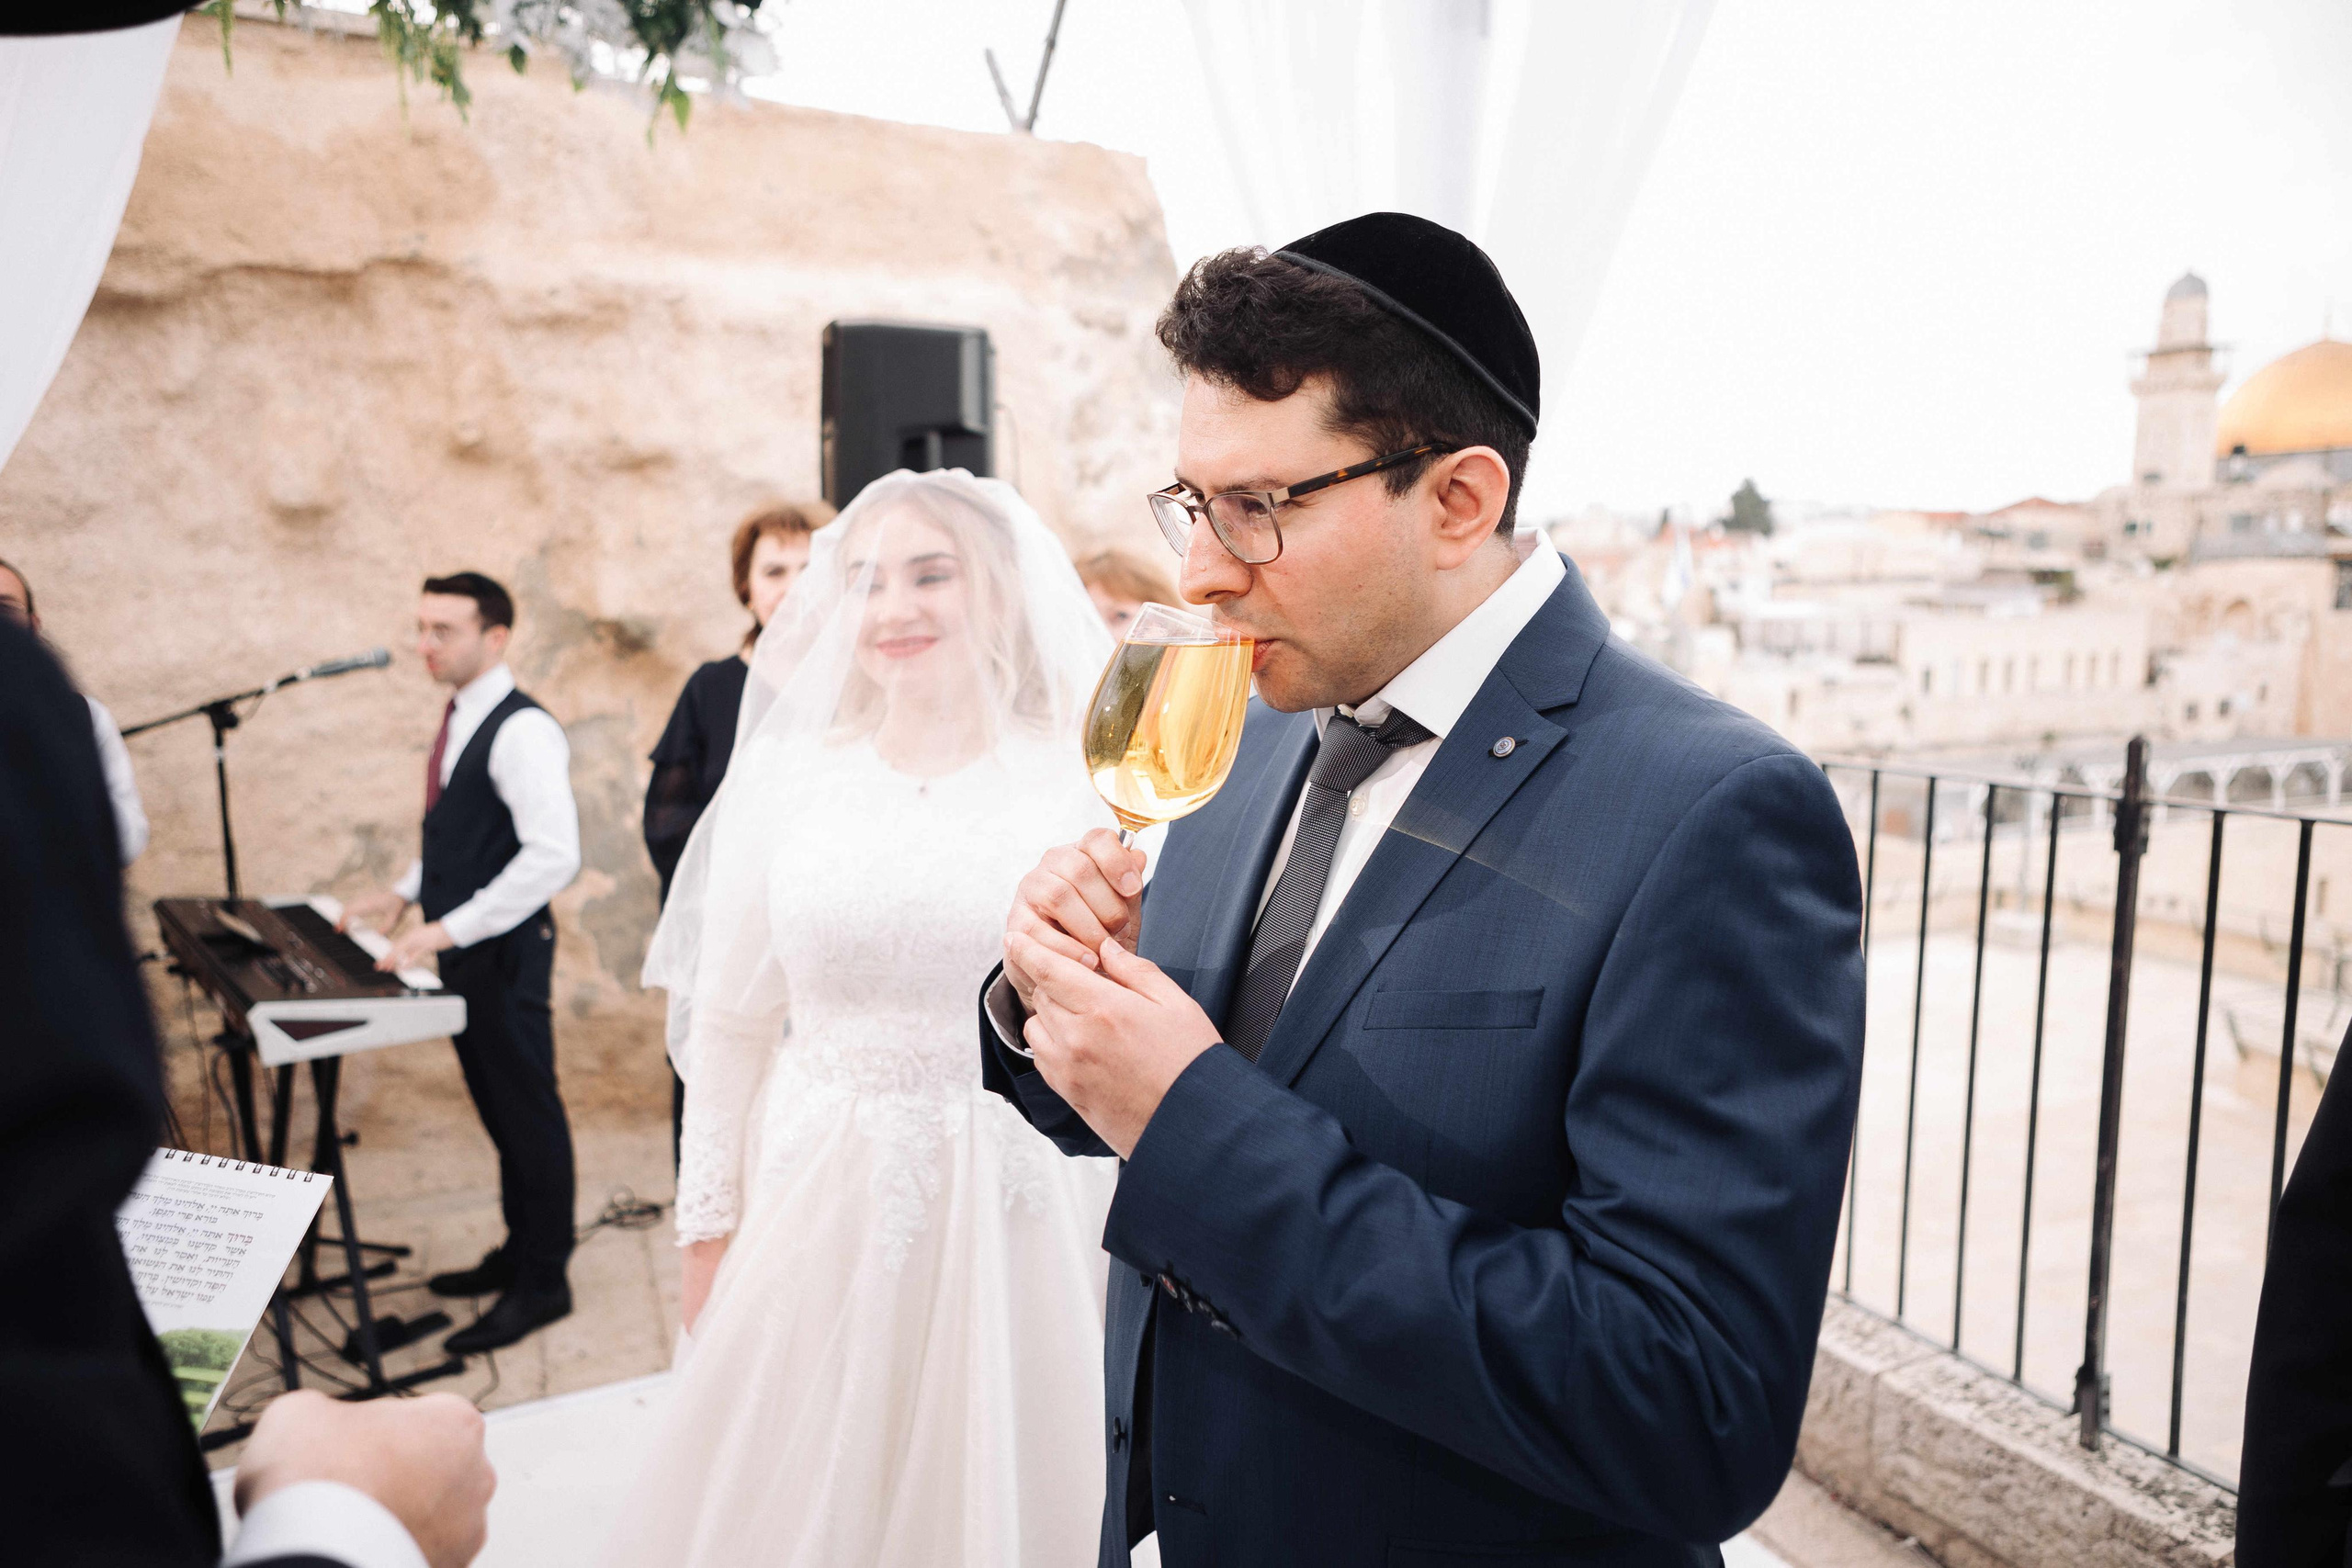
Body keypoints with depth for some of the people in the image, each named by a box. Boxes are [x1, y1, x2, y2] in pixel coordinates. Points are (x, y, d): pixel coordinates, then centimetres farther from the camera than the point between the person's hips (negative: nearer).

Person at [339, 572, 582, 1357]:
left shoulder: (522, 731, -20)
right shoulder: (459, 720, 11)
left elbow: (554, 854, -27)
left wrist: (452, 927, -26)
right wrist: (409, 891, 10)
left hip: (504, 949, -9)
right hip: (462, 947, 9)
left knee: (528, 1111, 3)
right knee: (497, 1107, 19)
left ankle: (543, 1282, 16)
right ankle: (518, 1252, 35)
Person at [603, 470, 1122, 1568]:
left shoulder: (1086, 788, -6)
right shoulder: (784, 780, 1)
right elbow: (727, 1026, 6)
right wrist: (710, 1227, 7)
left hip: (1013, 1218, -2)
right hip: (815, 1210, 2)